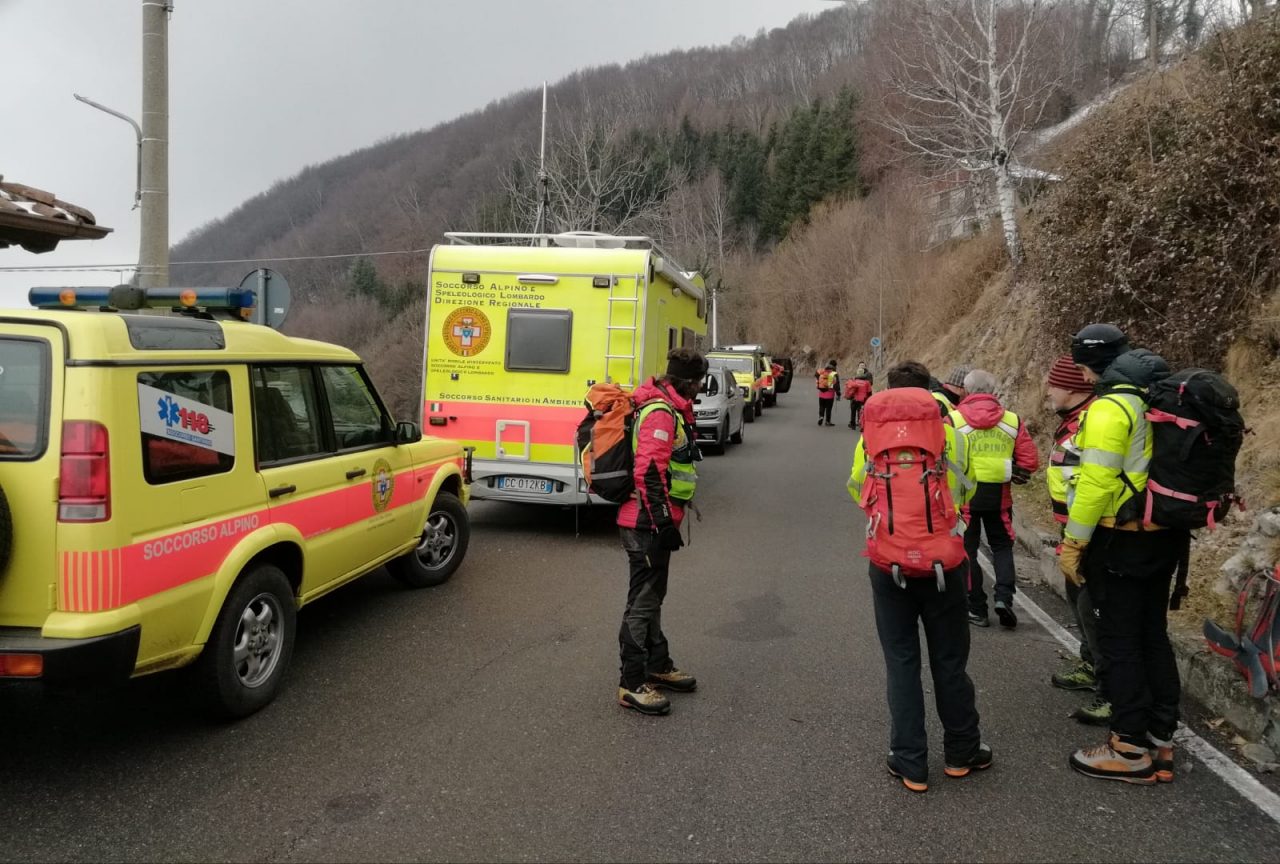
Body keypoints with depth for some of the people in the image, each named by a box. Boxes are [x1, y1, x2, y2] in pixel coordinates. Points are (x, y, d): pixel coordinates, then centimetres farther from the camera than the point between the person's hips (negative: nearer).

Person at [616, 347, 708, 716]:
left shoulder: (669, 409, 15)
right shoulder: (661, 413, -19)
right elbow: (649, 473, -26)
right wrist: (663, 522, -25)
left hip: (653, 521, 11)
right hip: (648, 523, -11)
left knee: (652, 596, 20)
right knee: (643, 601, -4)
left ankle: (658, 665, 34)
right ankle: (632, 684, 4)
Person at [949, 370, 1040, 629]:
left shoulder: (954, 420, -9)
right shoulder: (1012, 420, 0)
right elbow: (1030, 460, 0)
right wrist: (1008, 473, 12)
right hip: (998, 495, 2)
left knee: (967, 549, 10)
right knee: (1002, 545, 19)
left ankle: (976, 609, 14)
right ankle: (1004, 597, 1)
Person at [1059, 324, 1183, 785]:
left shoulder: (1110, 407, -18)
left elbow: (1095, 485, -22)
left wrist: (1072, 544, -14)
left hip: (1122, 540, -9)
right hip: (1166, 536, 9)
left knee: (1121, 642, 1)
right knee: (1153, 635, 15)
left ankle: (1131, 751, 9)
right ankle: (1159, 741, 25)